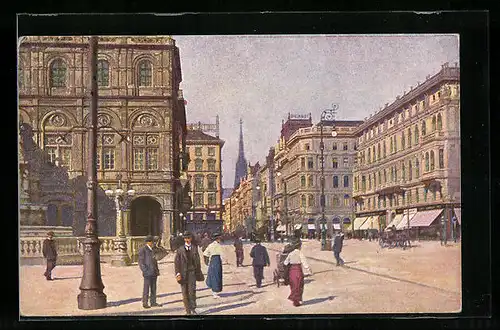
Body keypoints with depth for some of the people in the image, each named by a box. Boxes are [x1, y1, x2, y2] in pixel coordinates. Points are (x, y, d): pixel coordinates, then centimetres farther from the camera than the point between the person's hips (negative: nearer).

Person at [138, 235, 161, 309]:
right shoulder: (142, 250, -5)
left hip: (154, 272, 8)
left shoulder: (151, 250, 19)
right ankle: (145, 303, 1)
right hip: (147, 273, -8)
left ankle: (153, 302, 14)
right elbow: (141, 262, -10)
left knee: (153, 288, 9)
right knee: (146, 288, -4)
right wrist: (145, 271, -17)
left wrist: (157, 270, 16)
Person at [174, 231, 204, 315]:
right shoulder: (180, 249, 3)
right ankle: (188, 310, 14)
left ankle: (193, 309, -6)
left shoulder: (194, 248, 8)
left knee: (192, 290, -13)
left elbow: (197, 261, 14)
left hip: (192, 271, 0)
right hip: (183, 273, 0)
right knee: (185, 293, 3)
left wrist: (199, 273, 16)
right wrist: (177, 273, -8)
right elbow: (176, 262, 1)